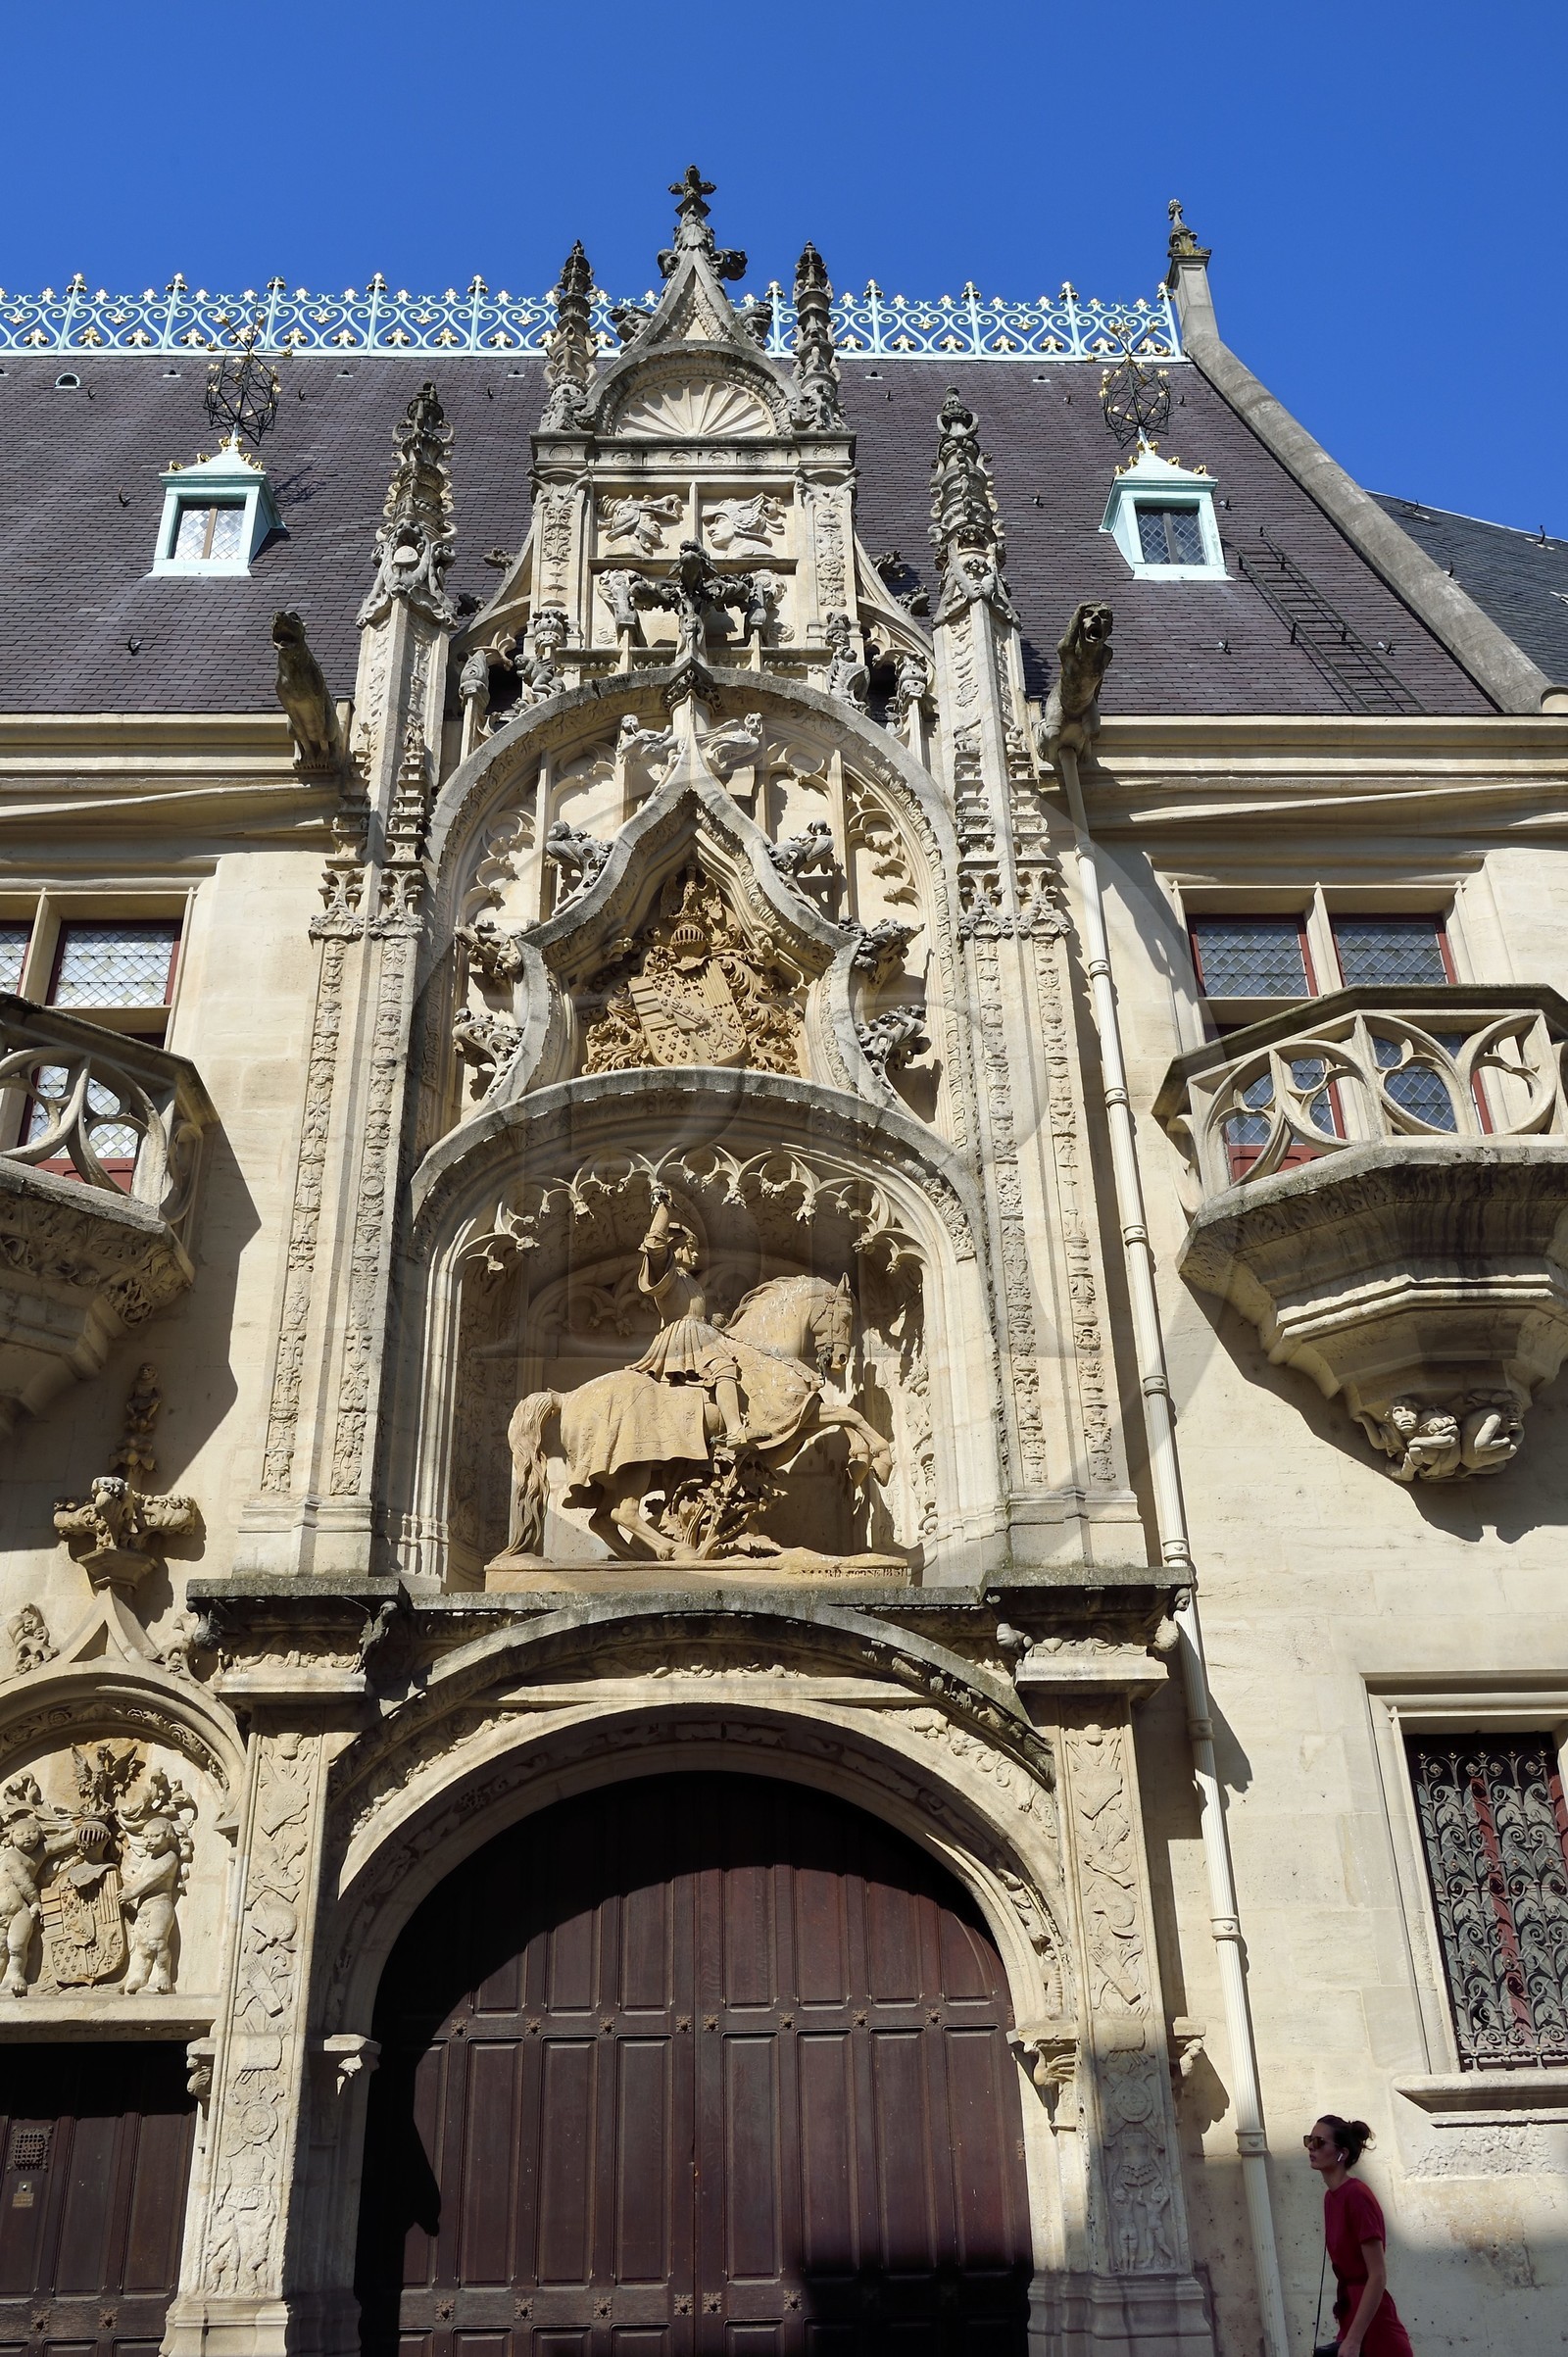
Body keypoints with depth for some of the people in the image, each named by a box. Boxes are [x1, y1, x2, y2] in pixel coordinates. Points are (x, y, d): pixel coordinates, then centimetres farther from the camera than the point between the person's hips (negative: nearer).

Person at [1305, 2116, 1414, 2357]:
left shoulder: (1357, 2196, -17)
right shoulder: (1331, 2197, 9)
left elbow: (1378, 2276, -19)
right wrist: (1347, 2335, 16)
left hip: (1374, 2334, -8)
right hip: (1352, 2317, 8)